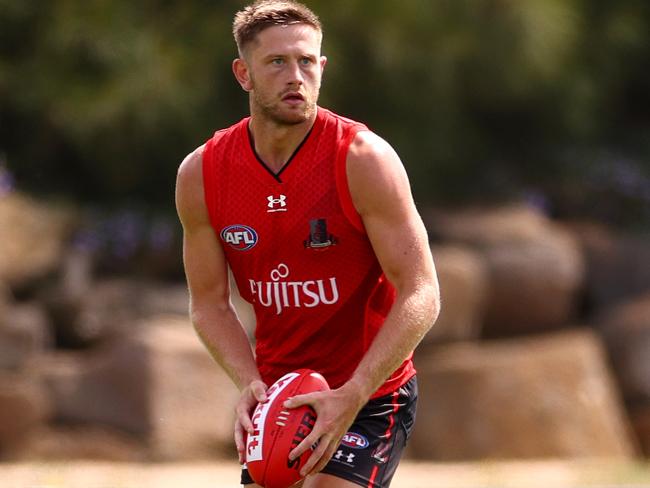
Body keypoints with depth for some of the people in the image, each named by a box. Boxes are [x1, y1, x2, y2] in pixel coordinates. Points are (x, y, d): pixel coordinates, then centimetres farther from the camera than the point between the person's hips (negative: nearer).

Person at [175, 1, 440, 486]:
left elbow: (421, 296, -19)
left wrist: (350, 397, -29)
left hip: (373, 396, -5)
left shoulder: (363, 159, -17)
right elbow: (209, 304, 2)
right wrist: (251, 386, -17)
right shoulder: (200, 175, -5)